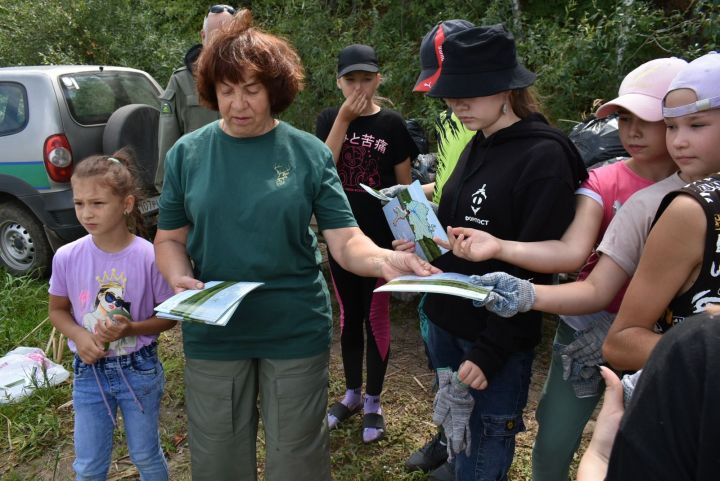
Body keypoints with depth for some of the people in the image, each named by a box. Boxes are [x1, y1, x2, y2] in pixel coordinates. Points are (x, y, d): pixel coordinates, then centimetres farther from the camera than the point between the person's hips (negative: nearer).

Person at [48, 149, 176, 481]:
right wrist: (79, 336, -15)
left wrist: (130, 329, -26)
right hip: (88, 372, 2)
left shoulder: (148, 257, -19)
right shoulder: (66, 258, -11)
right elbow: (57, 310, 4)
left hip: (139, 370, -2)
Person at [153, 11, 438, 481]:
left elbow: (345, 240, -9)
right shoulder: (187, 154, -2)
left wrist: (386, 260, -29)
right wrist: (179, 278, -17)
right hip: (213, 334, 2)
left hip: (296, 332, -1)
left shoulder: (310, 153, -5)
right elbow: (170, 240, 4)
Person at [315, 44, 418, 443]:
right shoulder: (328, 119, 2)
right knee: (348, 317, 14)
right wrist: (344, 119, -18)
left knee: (376, 319, 6)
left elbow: (405, 185, 0)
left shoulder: (391, 124, -3)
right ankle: (352, 393, 32)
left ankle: (373, 402, 23)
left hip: (381, 238, -2)